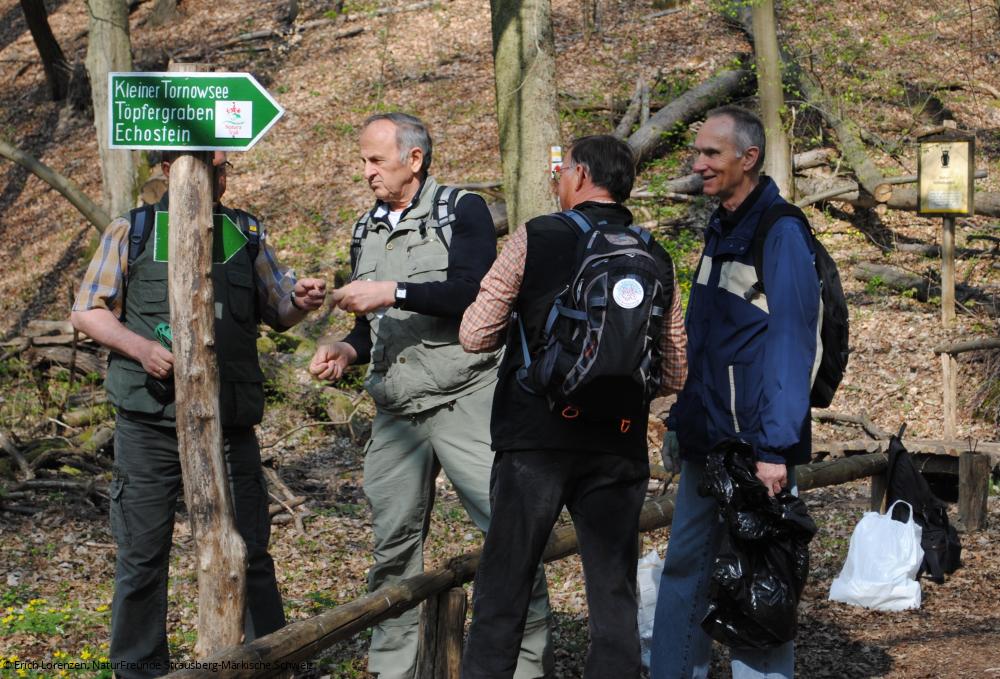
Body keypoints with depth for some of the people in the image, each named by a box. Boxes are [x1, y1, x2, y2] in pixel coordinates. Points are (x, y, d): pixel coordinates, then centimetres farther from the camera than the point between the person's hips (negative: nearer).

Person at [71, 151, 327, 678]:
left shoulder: (246, 233, 13)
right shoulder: (132, 232, 5)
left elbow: (277, 311, 16)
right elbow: (87, 311, 5)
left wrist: (300, 302, -8)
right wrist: (139, 347, -13)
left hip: (230, 423, 2)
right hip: (150, 422, -2)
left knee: (248, 551, 3)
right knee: (142, 554, 5)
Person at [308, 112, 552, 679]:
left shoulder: (463, 211, 0)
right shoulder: (367, 232, 18)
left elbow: (475, 290, -16)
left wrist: (393, 292, -19)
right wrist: (347, 350, 4)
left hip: (465, 398, -5)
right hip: (396, 413, 5)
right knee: (394, 548, 5)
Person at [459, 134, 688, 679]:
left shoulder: (535, 238, -4)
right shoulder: (657, 260, 7)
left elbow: (474, 336, -3)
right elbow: (674, 377, 10)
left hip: (534, 443, -3)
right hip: (619, 450, 3)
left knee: (502, 591, 5)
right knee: (614, 595, 9)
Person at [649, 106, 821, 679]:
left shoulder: (781, 233, -12)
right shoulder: (720, 231, 14)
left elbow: (791, 345, -18)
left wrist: (775, 448, -22)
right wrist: (680, 418, 17)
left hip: (754, 446, -8)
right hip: (706, 441, 9)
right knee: (685, 568, 13)